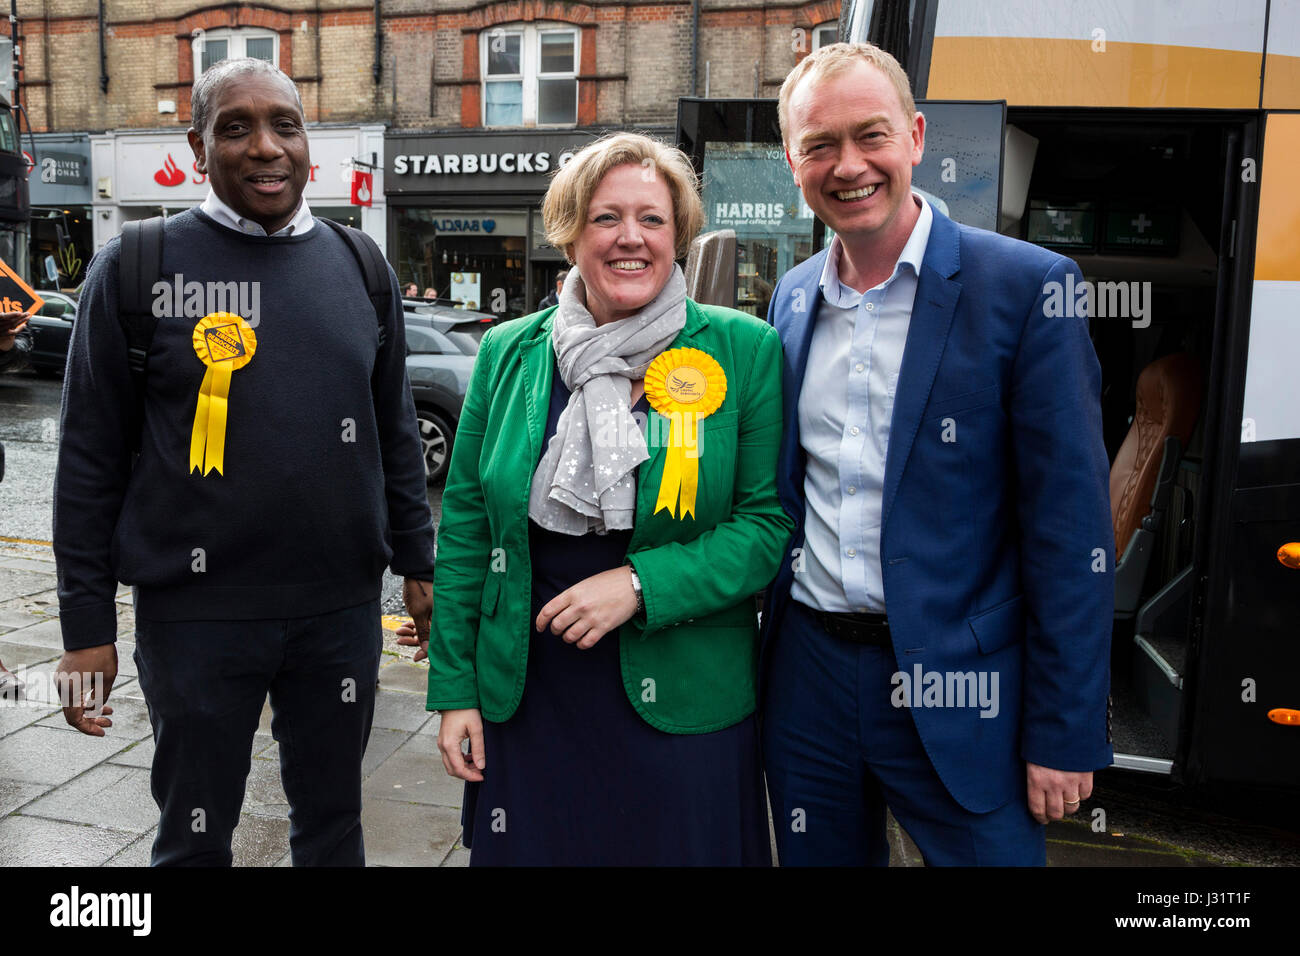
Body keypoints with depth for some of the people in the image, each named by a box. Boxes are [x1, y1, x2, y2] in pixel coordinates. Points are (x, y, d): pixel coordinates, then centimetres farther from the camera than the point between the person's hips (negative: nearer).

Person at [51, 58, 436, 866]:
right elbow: (90, 461, -3)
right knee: (195, 835, 14)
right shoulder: (136, 269, -4)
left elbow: (397, 434, 11)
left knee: (333, 821, 17)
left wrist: (418, 564, 10)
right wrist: (87, 626, -4)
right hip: (197, 616, -2)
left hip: (342, 609, 3)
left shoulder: (360, 267, 6)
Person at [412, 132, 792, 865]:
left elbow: (771, 521, -6)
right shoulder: (509, 353, 3)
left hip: (683, 710, -1)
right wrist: (455, 688, 3)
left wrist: (641, 585, -18)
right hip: (525, 703, 2)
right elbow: (465, 529, 5)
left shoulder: (744, 351, -4)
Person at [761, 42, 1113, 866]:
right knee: (821, 857, 19)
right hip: (808, 674, 5)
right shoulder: (793, 297, 6)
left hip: (958, 690, -4)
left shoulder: (1026, 285, -10)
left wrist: (1066, 734, -11)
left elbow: (1071, 528, -11)